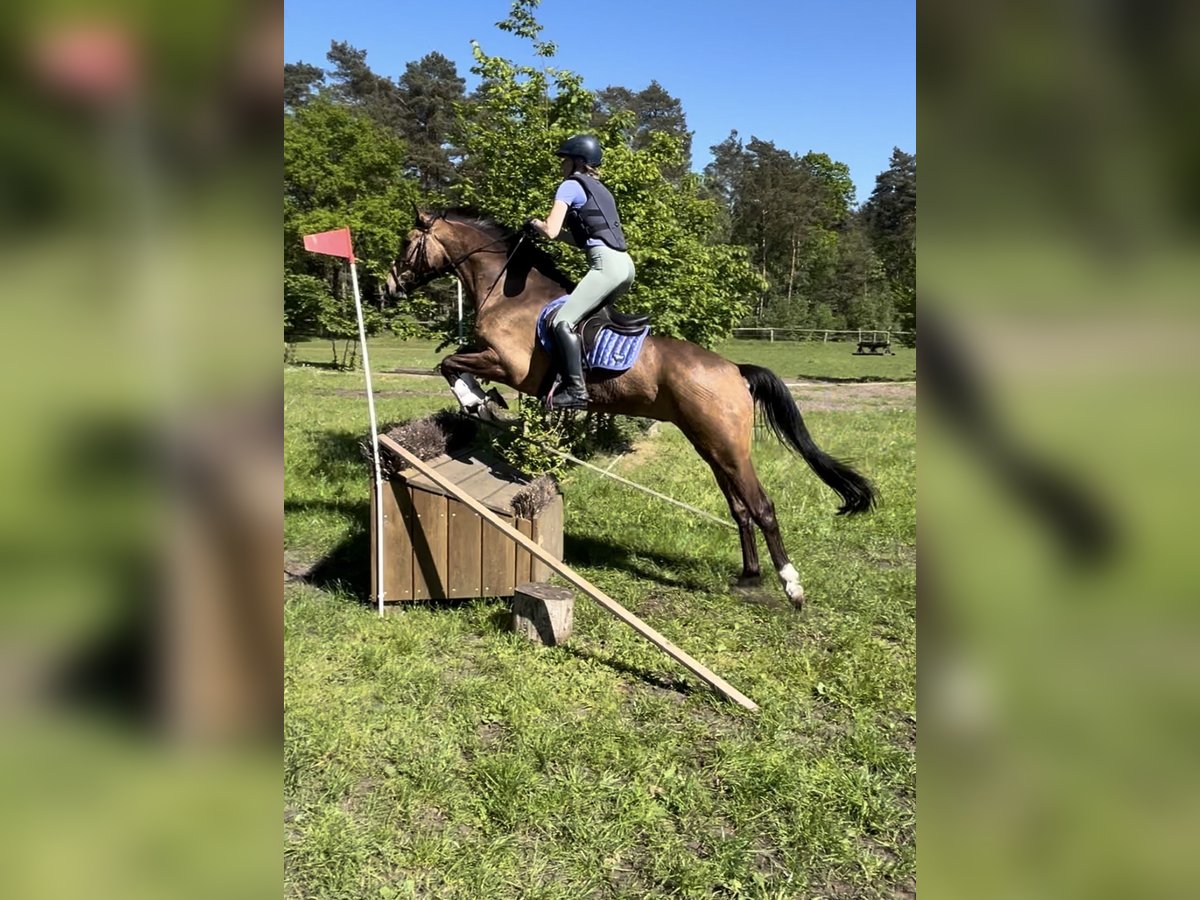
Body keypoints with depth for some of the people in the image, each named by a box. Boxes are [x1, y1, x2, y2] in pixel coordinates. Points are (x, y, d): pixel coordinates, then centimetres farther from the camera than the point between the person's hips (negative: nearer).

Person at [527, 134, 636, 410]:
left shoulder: (571, 185, 1)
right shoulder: (599, 189, 27)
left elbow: (551, 231, -9)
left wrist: (536, 223, 11)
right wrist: (561, 229, 22)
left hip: (607, 264, -9)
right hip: (625, 264, 9)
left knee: (563, 321, -13)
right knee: (585, 315, 23)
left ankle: (575, 390, -21)